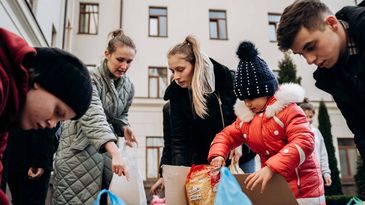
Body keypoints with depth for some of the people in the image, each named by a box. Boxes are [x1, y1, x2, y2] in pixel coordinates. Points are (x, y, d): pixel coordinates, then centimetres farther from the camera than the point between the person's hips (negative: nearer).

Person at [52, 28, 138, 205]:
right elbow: (94, 118, -33)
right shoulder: (89, 79, -18)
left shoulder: (129, 86, 3)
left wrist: (124, 128, -8)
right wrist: (115, 153, -45)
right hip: (79, 149, -5)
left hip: (107, 149, 6)